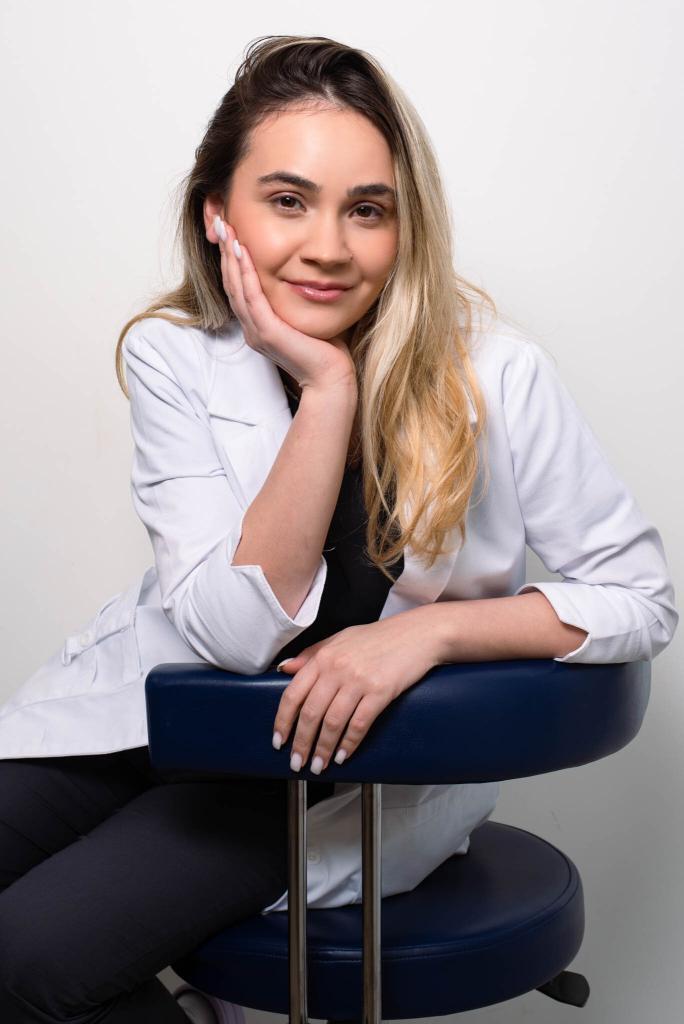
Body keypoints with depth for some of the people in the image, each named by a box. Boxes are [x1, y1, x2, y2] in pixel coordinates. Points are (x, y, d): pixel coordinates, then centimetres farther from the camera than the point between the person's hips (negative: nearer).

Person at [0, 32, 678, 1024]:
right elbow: (233, 632, -20)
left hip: (369, 756, -3)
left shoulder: (493, 371, -18)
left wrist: (429, 629, -25)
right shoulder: (170, 354, -12)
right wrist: (326, 393, -28)